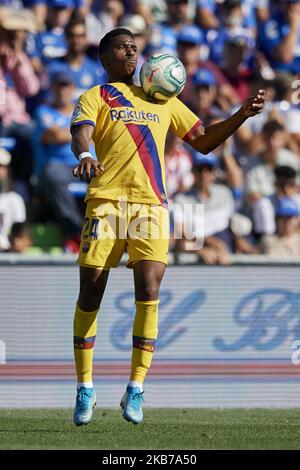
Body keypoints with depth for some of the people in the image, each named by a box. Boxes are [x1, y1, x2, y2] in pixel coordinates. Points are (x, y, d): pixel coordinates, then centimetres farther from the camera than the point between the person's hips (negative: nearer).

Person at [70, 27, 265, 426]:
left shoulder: (162, 101, 24)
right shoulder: (95, 98, 12)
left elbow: (204, 141, 27)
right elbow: (80, 135, -8)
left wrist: (241, 115, 13)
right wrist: (84, 155, -32)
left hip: (151, 203, 2)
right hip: (106, 200, -2)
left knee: (148, 294, -12)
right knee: (90, 295, -2)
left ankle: (135, 390, -6)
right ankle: (85, 389, 9)